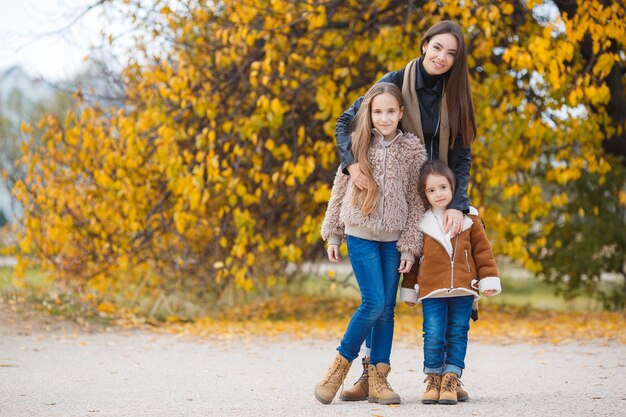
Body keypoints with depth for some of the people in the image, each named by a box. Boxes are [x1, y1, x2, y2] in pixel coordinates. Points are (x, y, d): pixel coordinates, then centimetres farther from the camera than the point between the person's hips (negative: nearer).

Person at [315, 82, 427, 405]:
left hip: (393, 238, 2)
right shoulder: (358, 144, -1)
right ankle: (340, 364, 4)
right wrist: (332, 234, 6)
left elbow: (417, 201, 1)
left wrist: (410, 247, -2)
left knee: (387, 308, 3)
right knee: (373, 303, -12)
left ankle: (378, 379, 10)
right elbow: (340, 189, 6)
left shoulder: (413, 150, -2)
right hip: (360, 235, -2)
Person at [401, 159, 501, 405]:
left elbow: (482, 250, 9)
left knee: (457, 335, 4)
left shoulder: (468, 218, 5)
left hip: (463, 290, 1)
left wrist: (488, 280, 3)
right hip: (431, 292, -1)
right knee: (433, 336, -6)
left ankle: (451, 380, 11)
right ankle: (432, 379, 11)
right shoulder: (421, 223, 2)